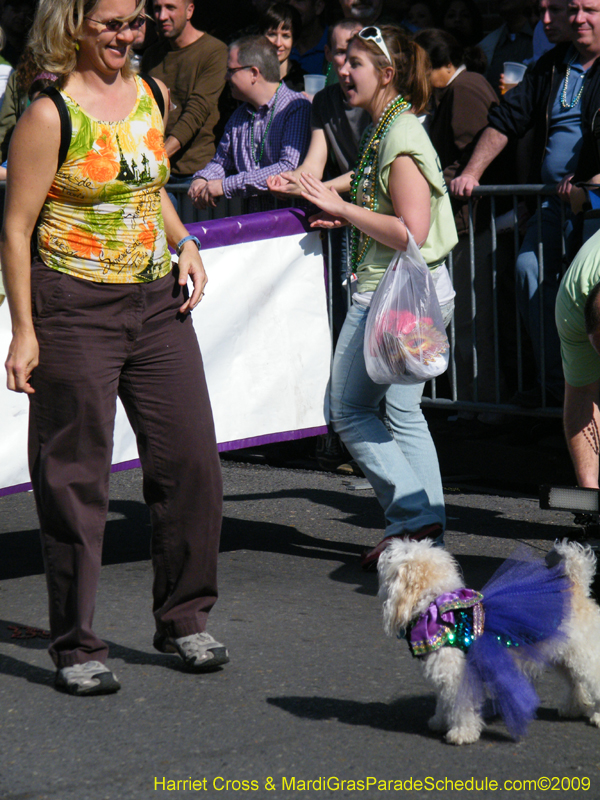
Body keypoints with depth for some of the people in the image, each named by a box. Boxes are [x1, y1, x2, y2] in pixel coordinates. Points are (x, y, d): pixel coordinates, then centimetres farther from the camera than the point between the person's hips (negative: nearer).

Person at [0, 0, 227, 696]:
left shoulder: (151, 96, 8)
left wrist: (185, 244, 7)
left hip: (157, 301, 6)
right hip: (74, 308, -6)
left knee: (191, 460, 4)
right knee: (76, 477, 1)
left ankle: (183, 619, 21)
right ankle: (75, 646, 11)